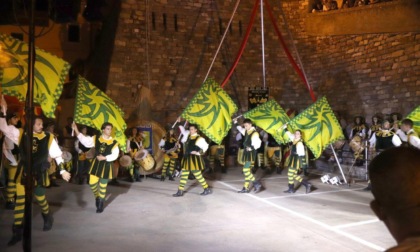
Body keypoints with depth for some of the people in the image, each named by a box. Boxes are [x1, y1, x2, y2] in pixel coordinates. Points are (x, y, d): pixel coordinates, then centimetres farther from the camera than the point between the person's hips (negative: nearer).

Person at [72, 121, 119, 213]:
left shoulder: (114, 142, -8)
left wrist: (104, 158, -22)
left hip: (106, 165, -2)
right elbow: (84, 140, -12)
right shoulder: (95, 138, -1)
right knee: (92, 183, 0)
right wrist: (76, 130, -20)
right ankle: (97, 197, 33)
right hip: (96, 163, 2)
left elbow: (115, 155, -11)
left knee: (103, 186, 8)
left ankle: (100, 205, 26)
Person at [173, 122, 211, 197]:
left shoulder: (199, 138, -11)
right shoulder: (188, 135, 10)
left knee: (198, 175, -3)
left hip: (194, 159, -7)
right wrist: (179, 123, 21)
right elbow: (183, 131, 25)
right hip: (187, 159, 8)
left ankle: (207, 189, 12)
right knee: (183, 175, 8)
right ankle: (180, 191, 14)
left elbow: (205, 146, -13)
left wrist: (198, 153, -15)